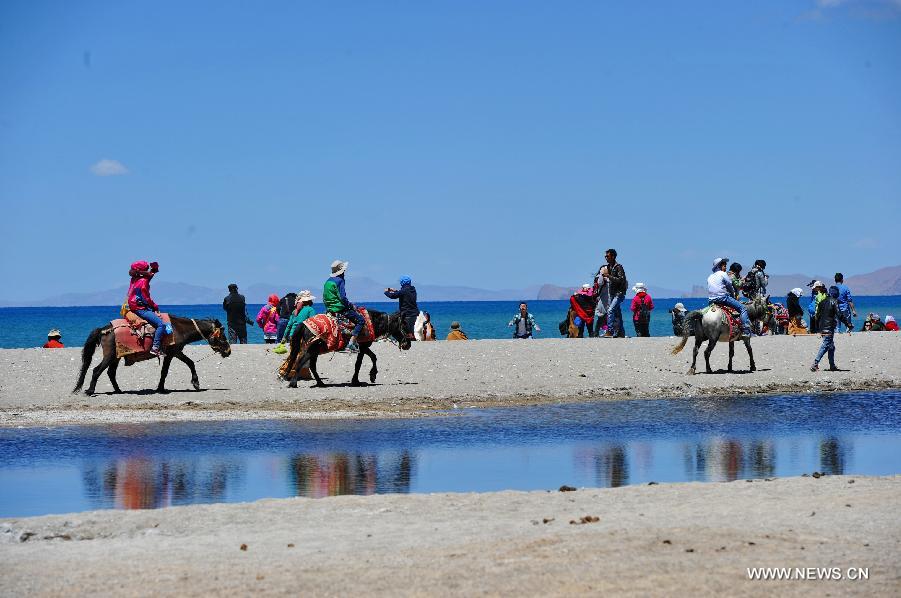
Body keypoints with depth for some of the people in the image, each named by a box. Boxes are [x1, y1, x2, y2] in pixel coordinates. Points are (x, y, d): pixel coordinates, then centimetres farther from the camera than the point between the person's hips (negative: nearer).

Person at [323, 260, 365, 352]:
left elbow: (324, 298, 17)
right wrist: (351, 306, -8)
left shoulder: (328, 281, 12)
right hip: (340, 309, -10)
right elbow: (343, 298, -21)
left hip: (329, 309, 10)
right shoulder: (339, 280, -14)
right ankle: (351, 343, -17)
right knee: (360, 320, -6)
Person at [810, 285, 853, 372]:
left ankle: (832, 365, 19)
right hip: (829, 328, -8)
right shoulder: (834, 302, -9)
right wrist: (849, 325, -10)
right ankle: (815, 363, -21)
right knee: (825, 346, -10)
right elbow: (840, 315, -14)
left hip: (822, 327, 8)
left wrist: (818, 327, 23)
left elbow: (818, 315, 16)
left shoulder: (822, 301, 13)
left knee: (831, 346, 17)